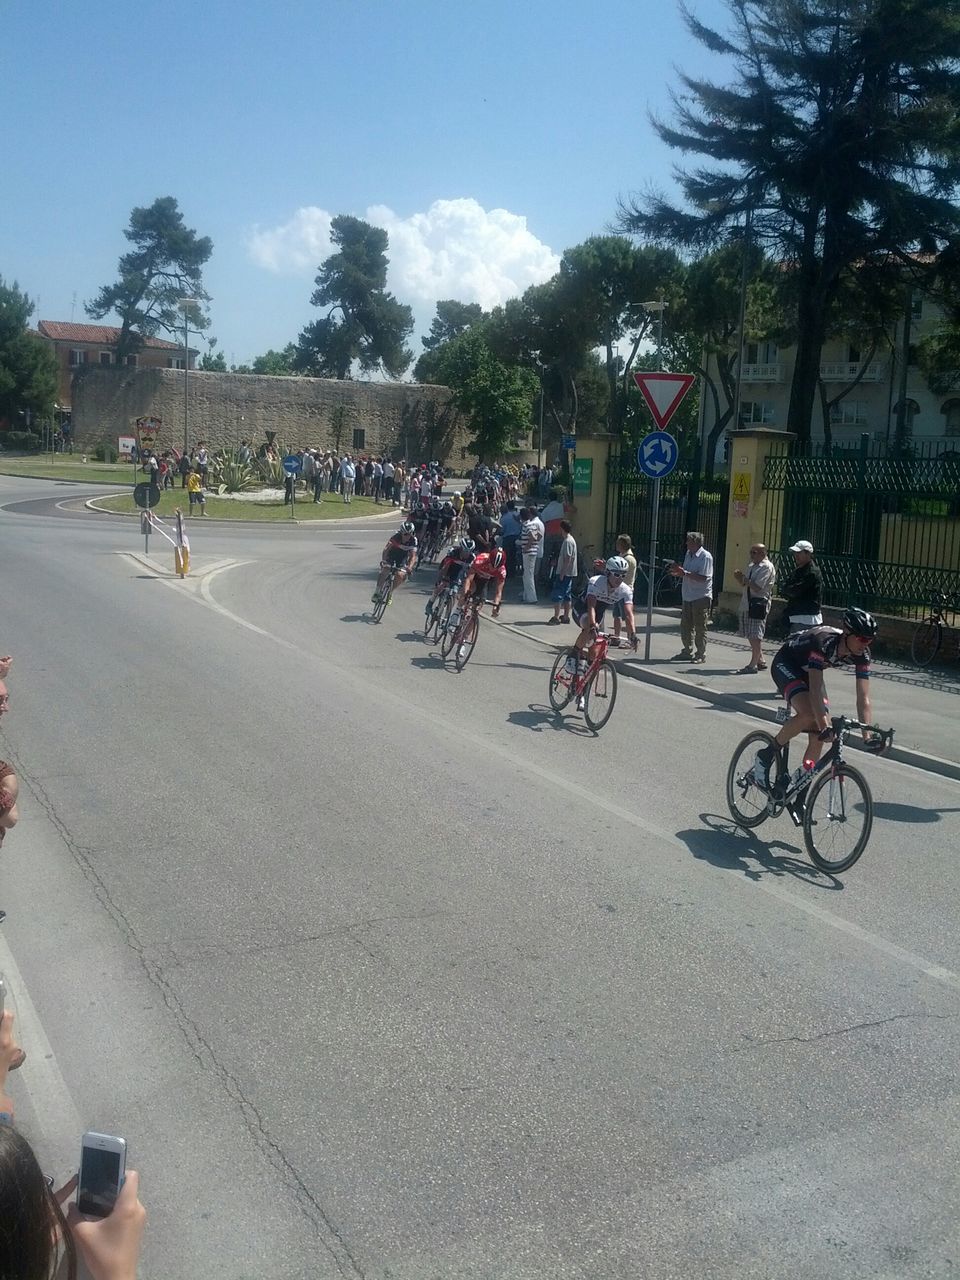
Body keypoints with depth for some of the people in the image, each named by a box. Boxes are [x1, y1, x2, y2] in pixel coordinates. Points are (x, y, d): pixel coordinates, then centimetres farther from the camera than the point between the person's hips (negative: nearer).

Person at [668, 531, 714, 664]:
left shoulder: (705, 556, -14)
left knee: (700, 628, 0)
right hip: (688, 597, 8)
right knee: (685, 626, 12)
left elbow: (703, 578, -22)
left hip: (701, 597, -8)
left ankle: (701, 655, 7)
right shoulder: (688, 554, 11)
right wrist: (678, 572, -2)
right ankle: (687, 652, 23)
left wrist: (684, 572, -24)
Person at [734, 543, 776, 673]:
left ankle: (753, 665, -5)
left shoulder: (767, 567, -11)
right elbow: (744, 584, 20)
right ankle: (760, 661, 23)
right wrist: (739, 577, 0)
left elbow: (757, 587, -20)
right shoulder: (751, 566, 16)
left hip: (758, 604, -9)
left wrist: (744, 578, -14)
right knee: (750, 636, 13)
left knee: (755, 636, -8)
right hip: (747, 604, 9)